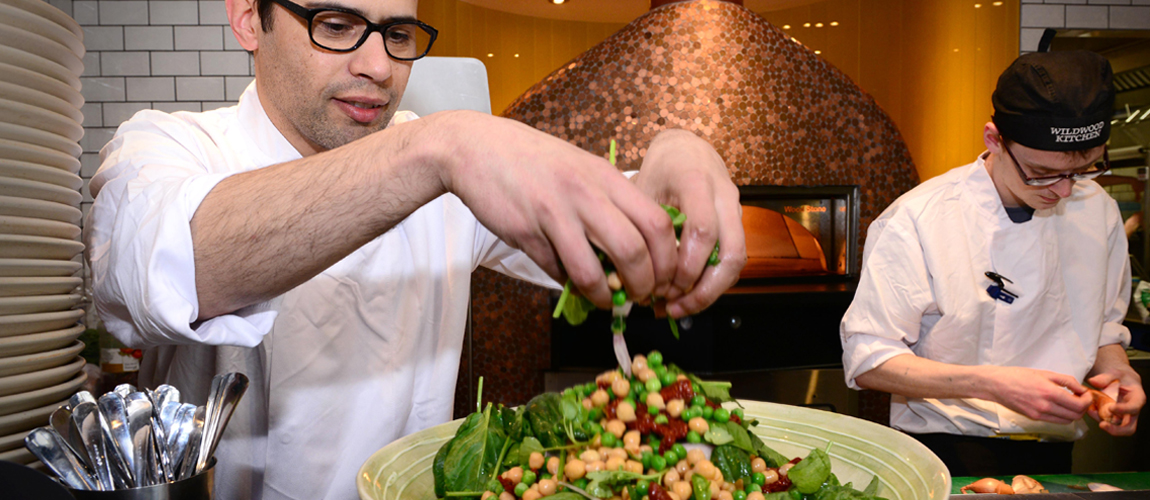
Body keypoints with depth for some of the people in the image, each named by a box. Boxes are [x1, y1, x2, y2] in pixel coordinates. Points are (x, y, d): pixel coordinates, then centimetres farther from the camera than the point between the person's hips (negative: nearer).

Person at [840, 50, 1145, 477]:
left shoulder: (1098, 211, 3)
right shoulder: (914, 221, -16)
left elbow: (1104, 328, 17)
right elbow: (867, 360, -14)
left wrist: (1114, 368, -5)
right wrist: (992, 384, -23)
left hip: (1052, 456, 6)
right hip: (943, 453, -6)